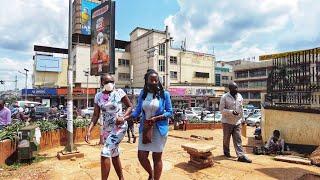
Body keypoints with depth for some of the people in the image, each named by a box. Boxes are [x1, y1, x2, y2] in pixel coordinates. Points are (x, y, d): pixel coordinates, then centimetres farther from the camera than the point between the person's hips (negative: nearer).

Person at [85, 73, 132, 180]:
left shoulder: (119, 92, -9)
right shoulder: (98, 96, 2)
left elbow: (130, 106, -2)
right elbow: (96, 115, 1)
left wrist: (123, 117, -18)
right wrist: (89, 130, -9)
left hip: (119, 127, -5)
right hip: (106, 129, 5)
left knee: (105, 153, -13)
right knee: (114, 155, 17)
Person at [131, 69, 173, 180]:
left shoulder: (164, 94, -8)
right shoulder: (142, 94, 1)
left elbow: (170, 112, -5)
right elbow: (137, 111, 5)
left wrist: (156, 118, -19)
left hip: (159, 129, -3)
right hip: (145, 128, 4)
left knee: (157, 157, 8)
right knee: (141, 156, 8)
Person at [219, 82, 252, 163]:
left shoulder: (239, 96, 6)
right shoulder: (224, 97, -11)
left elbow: (241, 107, 19)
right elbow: (221, 109, -13)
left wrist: (241, 116, 15)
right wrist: (231, 112, -23)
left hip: (237, 121, 4)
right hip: (227, 121, -4)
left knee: (238, 139, 2)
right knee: (226, 138, 11)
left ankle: (241, 156, 4)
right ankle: (226, 152, 31)